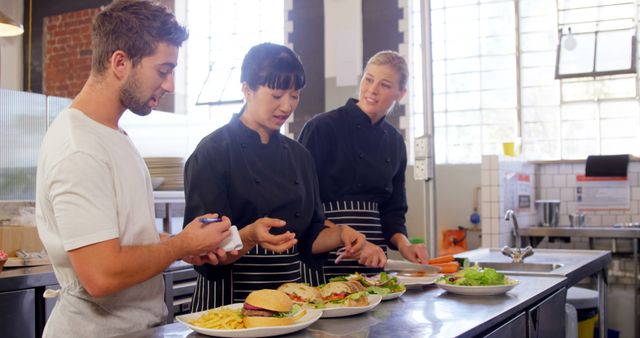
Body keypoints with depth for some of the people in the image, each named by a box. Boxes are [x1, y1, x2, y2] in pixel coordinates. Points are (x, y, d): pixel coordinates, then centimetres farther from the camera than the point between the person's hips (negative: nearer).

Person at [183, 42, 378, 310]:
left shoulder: (299, 155, 12)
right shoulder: (213, 152, -8)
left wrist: (340, 234, -3)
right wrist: (250, 237, -28)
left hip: (295, 294, 5)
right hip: (234, 297, -5)